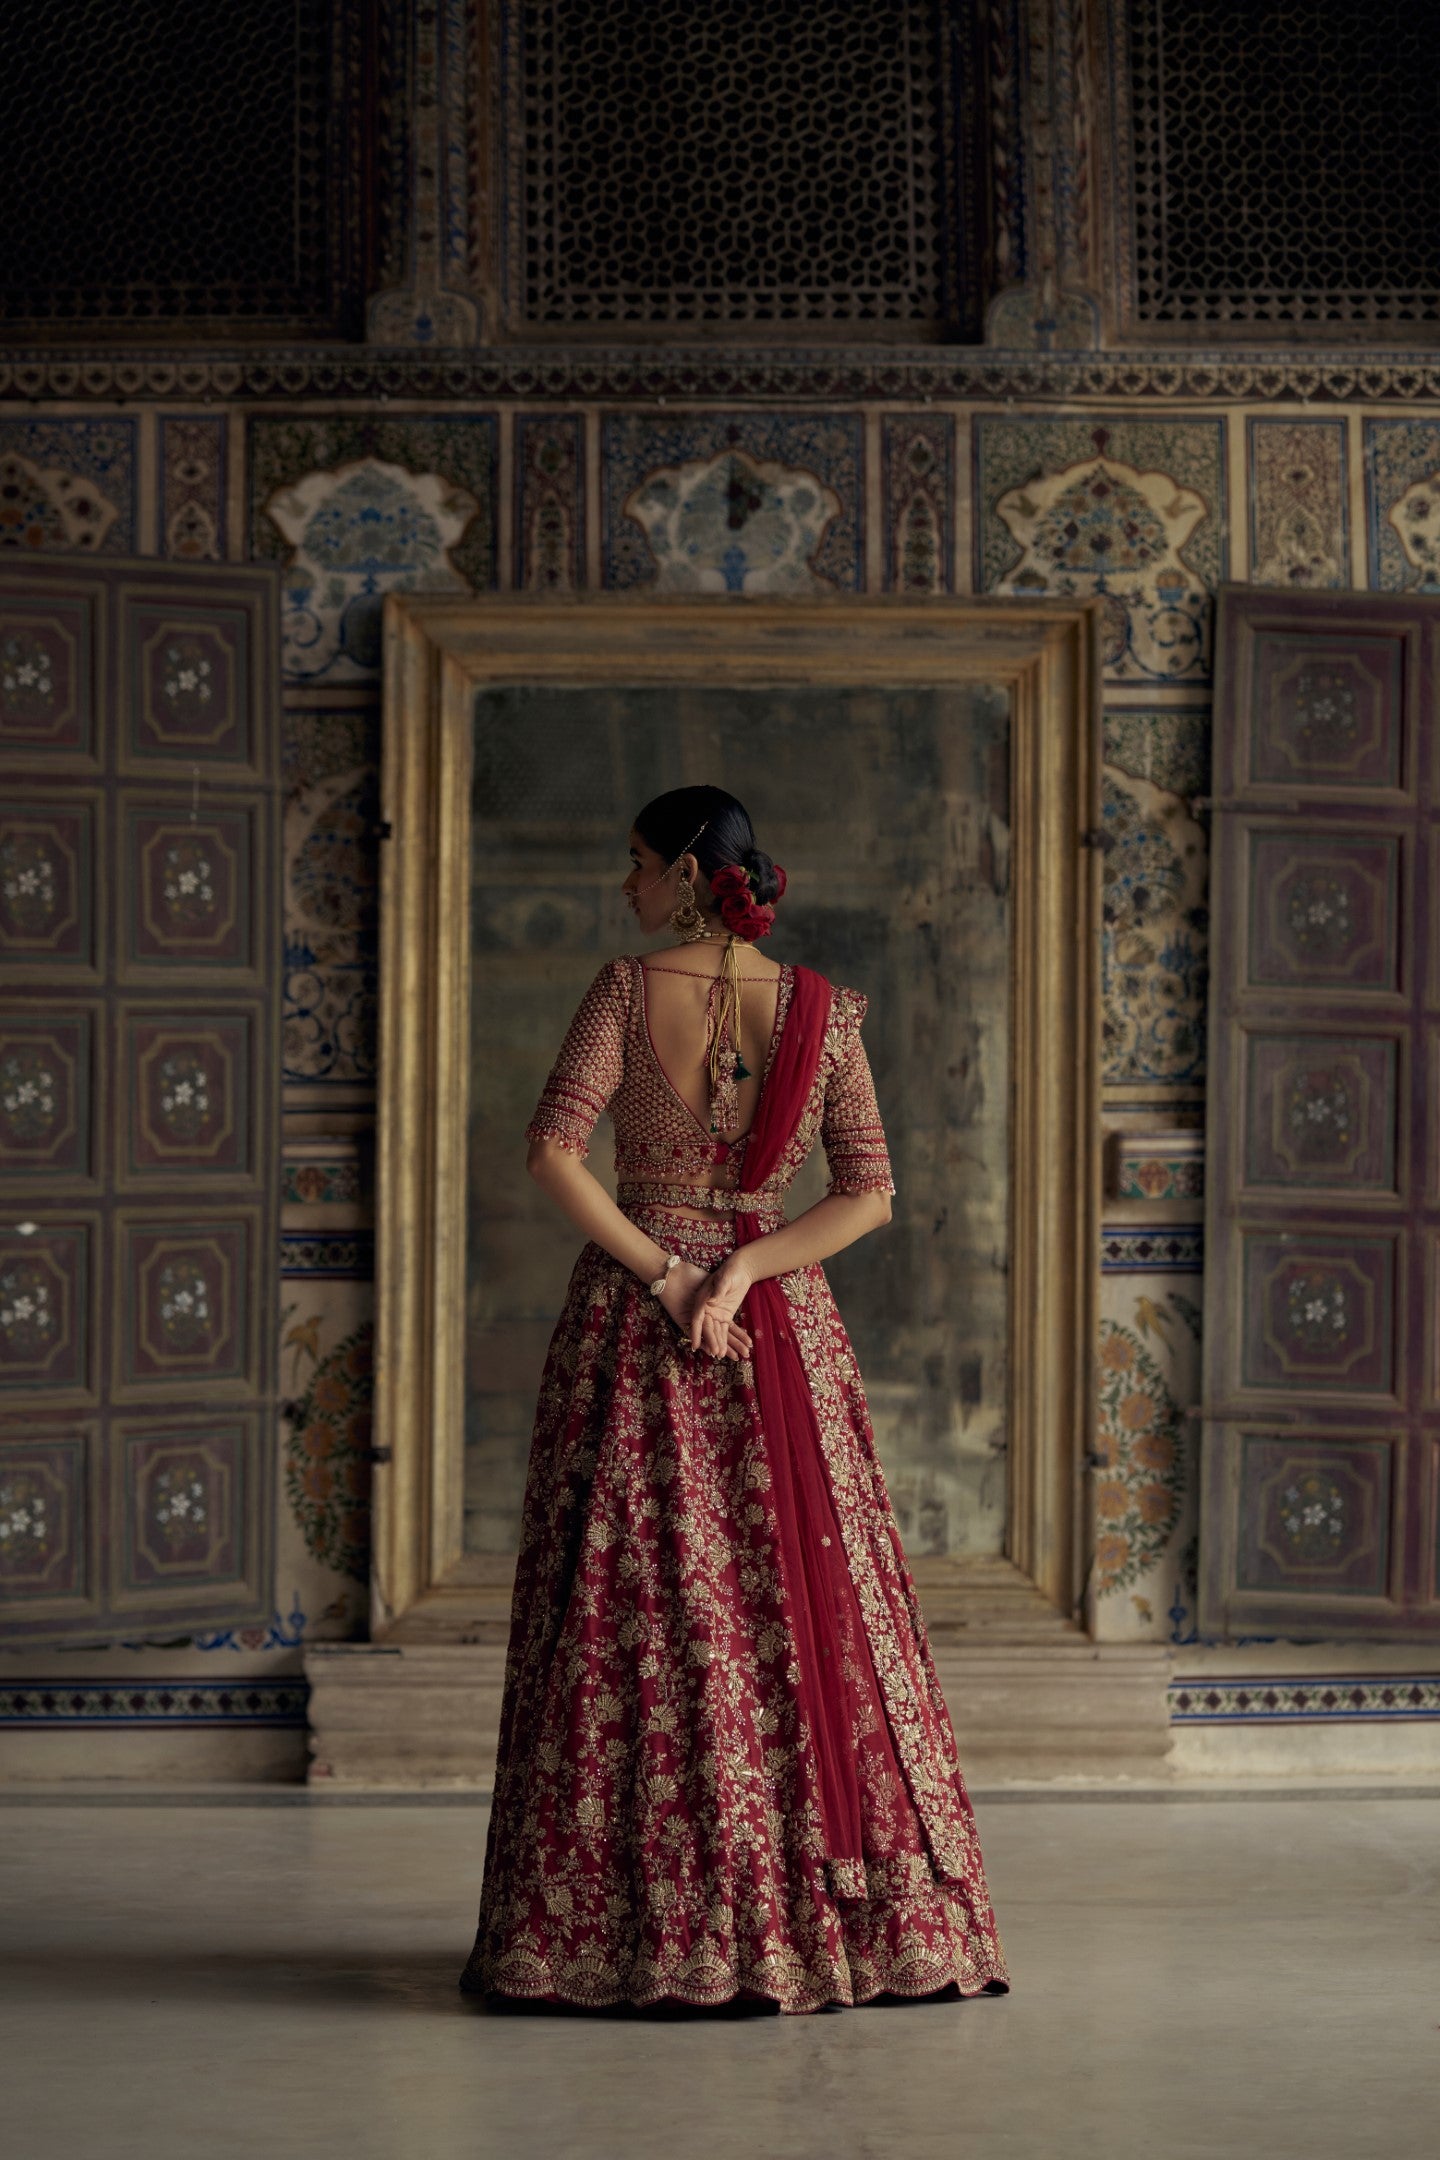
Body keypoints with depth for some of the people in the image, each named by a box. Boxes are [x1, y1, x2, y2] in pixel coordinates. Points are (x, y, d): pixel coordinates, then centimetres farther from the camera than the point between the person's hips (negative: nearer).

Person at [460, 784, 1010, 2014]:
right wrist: (740, 1273, -9)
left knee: (629, 1619, 2)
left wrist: (661, 1278, -10)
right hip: (780, 1321, 2)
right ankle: (852, 1913, 12)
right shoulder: (825, 1010, 1)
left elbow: (554, 1152, -15)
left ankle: (630, 1921, 3)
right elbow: (870, 1194, -4)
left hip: (633, 1316, -2)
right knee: (808, 1609, 8)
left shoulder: (628, 991, -7)